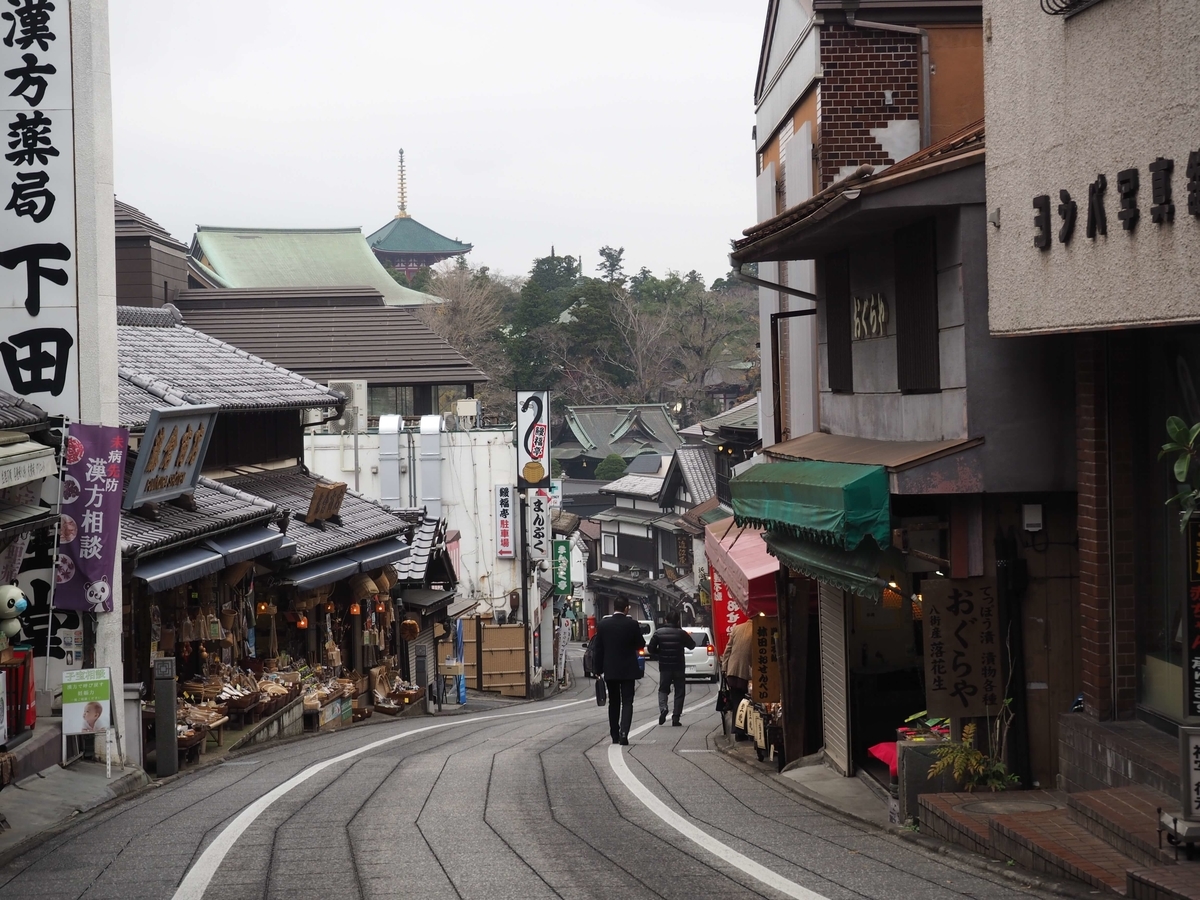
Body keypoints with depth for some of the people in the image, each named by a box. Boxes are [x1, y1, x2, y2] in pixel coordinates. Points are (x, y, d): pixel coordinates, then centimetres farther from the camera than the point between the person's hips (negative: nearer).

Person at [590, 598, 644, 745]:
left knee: (614, 703, 13)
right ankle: (624, 732, -18)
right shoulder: (632, 624, -10)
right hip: (628, 671, -2)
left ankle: (615, 736, 15)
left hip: (610, 671, 2)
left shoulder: (603, 624, -2)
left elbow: (597, 649, 1)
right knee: (627, 702, -1)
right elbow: (641, 645, 0)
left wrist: (598, 669, 7)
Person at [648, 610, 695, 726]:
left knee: (663, 689, 15)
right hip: (678, 667, -1)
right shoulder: (681, 633, -8)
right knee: (679, 691, 9)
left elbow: (651, 649, -4)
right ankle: (676, 717, 3)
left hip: (664, 667, 1)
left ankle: (663, 708, -13)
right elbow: (692, 645, 5)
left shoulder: (658, 632, -5)